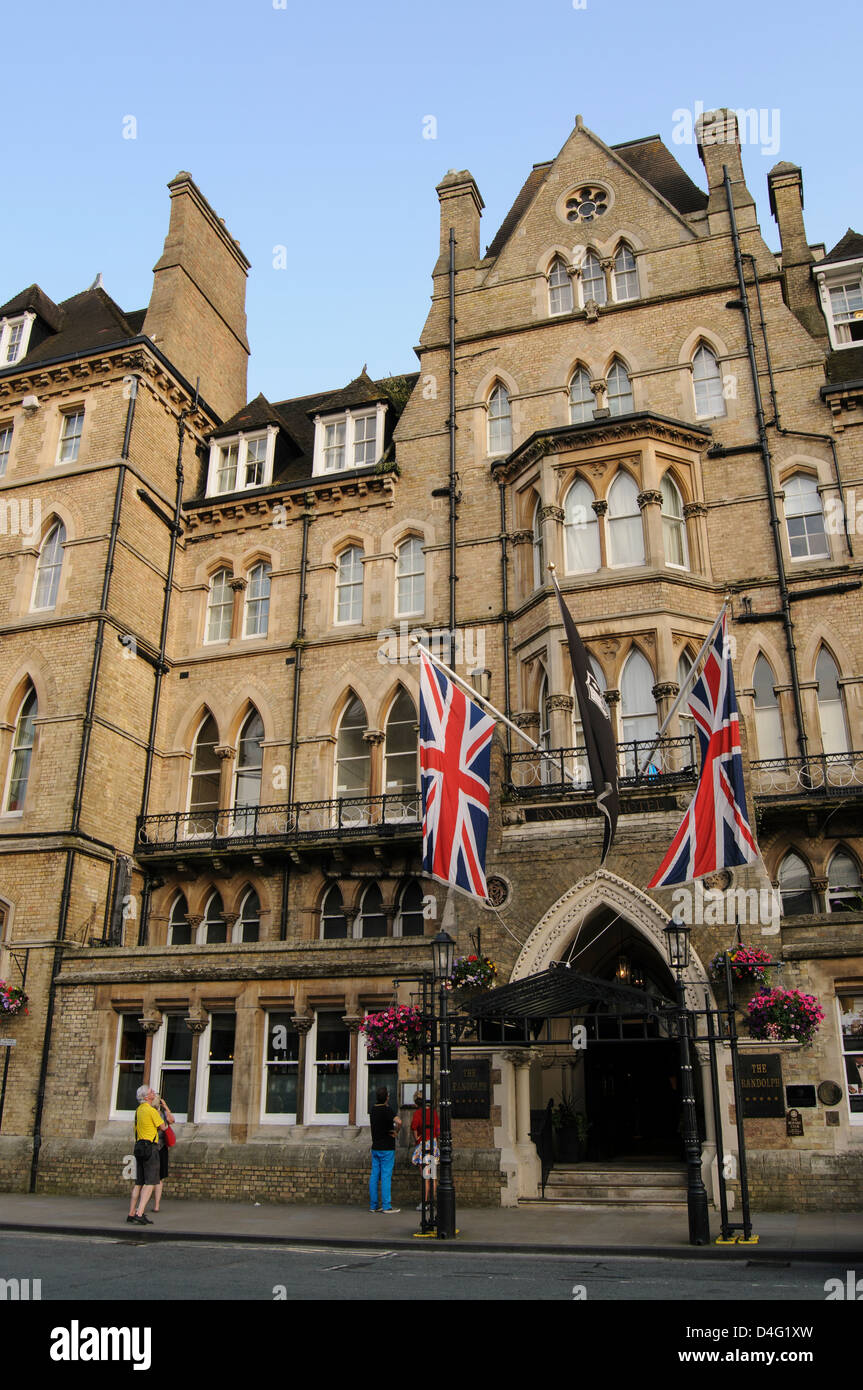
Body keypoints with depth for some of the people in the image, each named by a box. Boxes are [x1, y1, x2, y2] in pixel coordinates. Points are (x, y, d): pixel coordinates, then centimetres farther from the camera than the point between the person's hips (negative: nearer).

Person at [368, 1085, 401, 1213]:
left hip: (375, 1147, 7)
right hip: (387, 1148, -7)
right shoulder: (387, 1109, -16)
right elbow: (398, 1122, -33)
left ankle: (373, 1205, 12)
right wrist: (396, 1132, -14)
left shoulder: (373, 1109, 7)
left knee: (374, 1176, 9)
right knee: (386, 1176, -3)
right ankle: (386, 1206, -1)